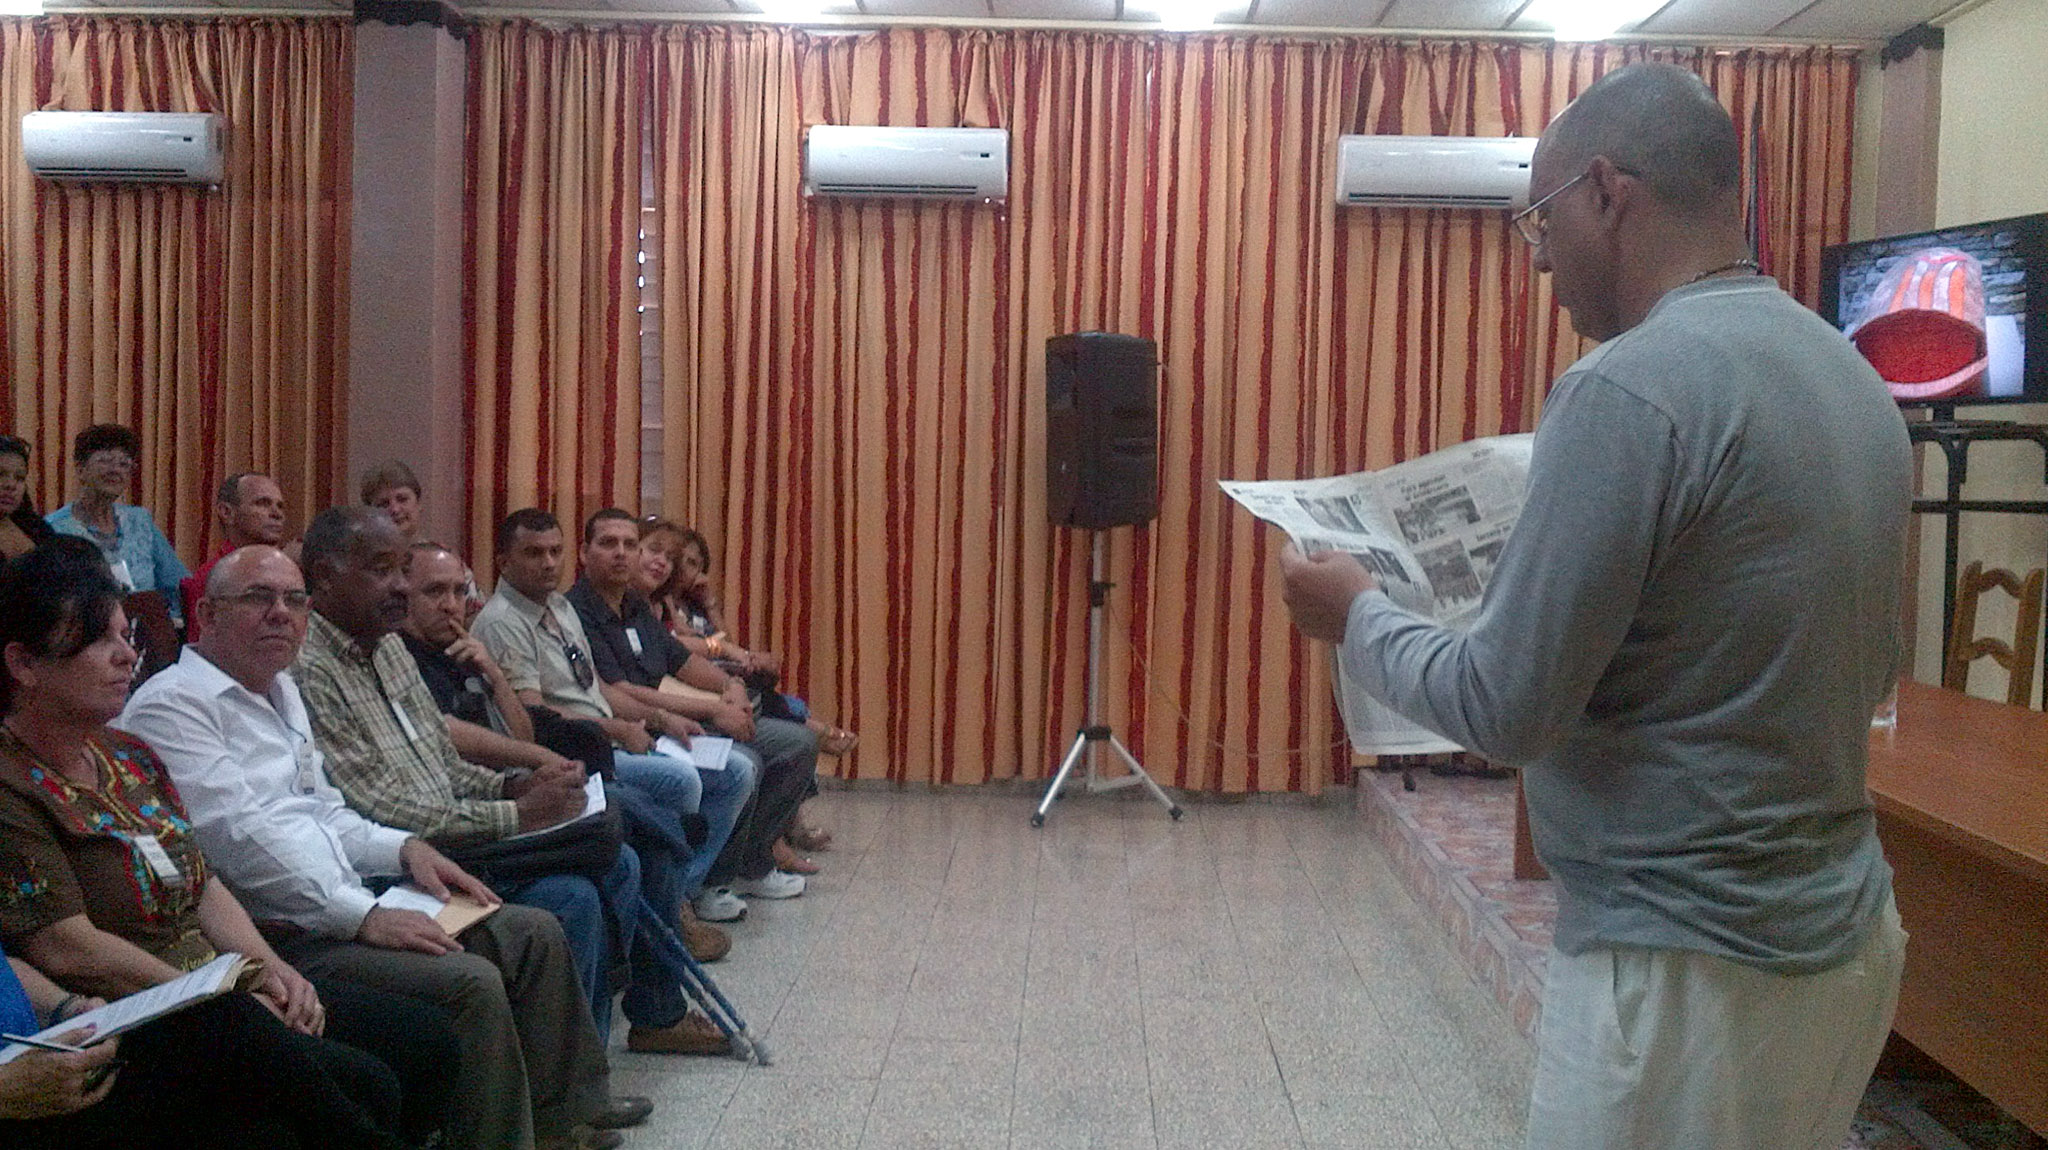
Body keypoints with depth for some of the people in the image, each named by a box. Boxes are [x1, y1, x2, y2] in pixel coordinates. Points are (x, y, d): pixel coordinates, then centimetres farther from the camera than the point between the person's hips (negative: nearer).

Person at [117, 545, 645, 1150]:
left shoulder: (279, 689, 18)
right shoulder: (172, 704, -12)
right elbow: (240, 838, -21)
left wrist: (404, 849, 5)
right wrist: (365, 917, -23)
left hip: (342, 907, 10)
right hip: (277, 936, -10)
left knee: (533, 933, 5)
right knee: (470, 982, -25)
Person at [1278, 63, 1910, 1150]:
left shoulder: (1630, 388, -21)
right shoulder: (1853, 377, 6)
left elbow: (1506, 708, -20)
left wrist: (1360, 617, -2)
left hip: (1689, 967, -8)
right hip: (1840, 929, 8)